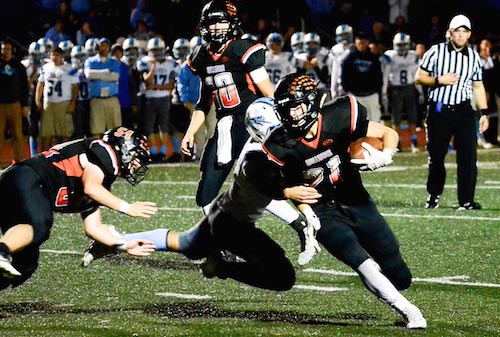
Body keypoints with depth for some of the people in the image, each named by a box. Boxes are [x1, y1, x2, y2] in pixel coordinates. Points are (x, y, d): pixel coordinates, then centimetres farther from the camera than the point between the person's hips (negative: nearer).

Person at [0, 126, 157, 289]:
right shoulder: (106, 153, 3)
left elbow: (93, 227, 29)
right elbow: (90, 187, -16)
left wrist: (125, 246, 26)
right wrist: (127, 208, -11)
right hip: (27, 178, -9)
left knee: (27, 264, 3)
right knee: (39, 228, -35)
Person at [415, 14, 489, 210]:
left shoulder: (474, 57, 8)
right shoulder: (435, 52, -1)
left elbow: (478, 86, 15)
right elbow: (419, 77, 1)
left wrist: (484, 113, 9)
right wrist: (439, 80, -16)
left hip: (463, 111, 2)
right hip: (438, 111, -2)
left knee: (468, 156, -8)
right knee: (436, 156, 5)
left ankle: (466, 200, -4)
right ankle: (434, 195, 25)